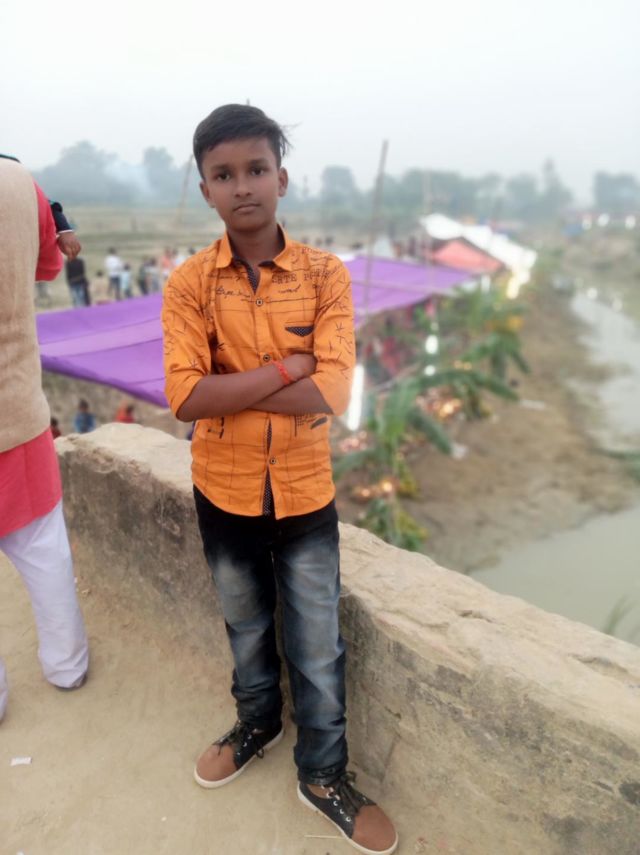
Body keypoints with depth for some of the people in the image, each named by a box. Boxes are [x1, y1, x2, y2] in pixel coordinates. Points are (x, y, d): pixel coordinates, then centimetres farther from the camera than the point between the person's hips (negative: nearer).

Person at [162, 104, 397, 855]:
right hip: (224, 493, 1)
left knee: (317, 645, 13)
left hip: (305, 492, -1)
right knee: (246, 626, 24)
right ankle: (257, 723, 53)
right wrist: (285, 370, -20)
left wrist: (227, 384, -19)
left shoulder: (326, 274, -9)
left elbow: (331, 396, -20)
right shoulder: (189, 283, -8)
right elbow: (185, 399, -20)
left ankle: (323, 775, 38)